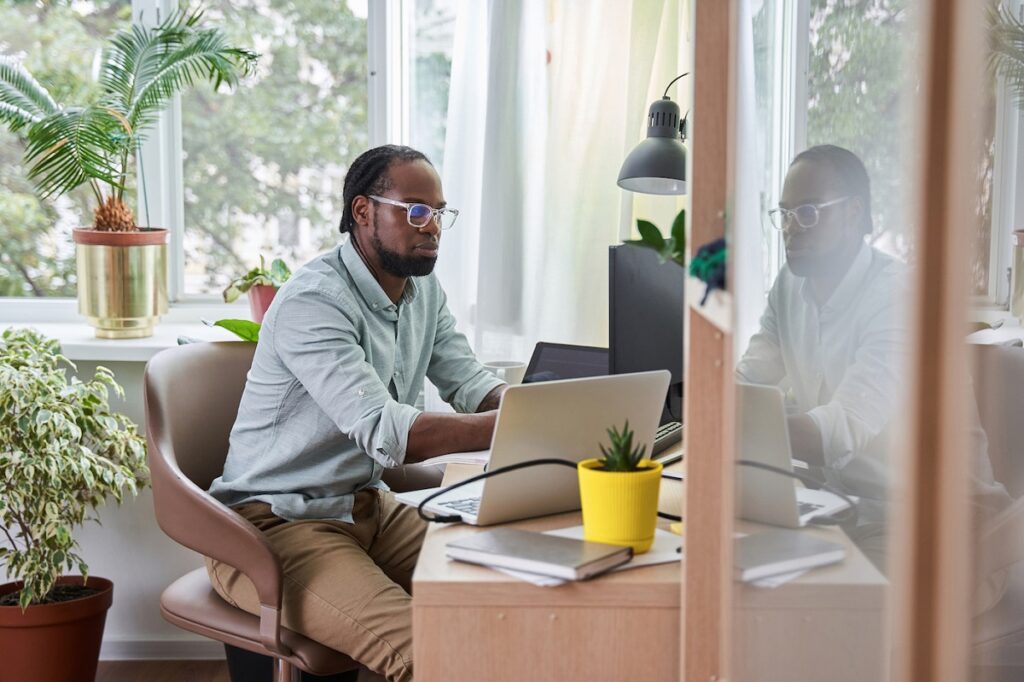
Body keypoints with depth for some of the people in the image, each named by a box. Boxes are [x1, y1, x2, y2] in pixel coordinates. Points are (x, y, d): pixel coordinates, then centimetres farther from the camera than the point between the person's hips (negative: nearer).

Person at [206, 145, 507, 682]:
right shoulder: (314, 301, -21)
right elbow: (384, 433, -30)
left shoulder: (423, 288, 8)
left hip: (365, 506, 8)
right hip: (276, 521, -8)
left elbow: (469, 383, 8)